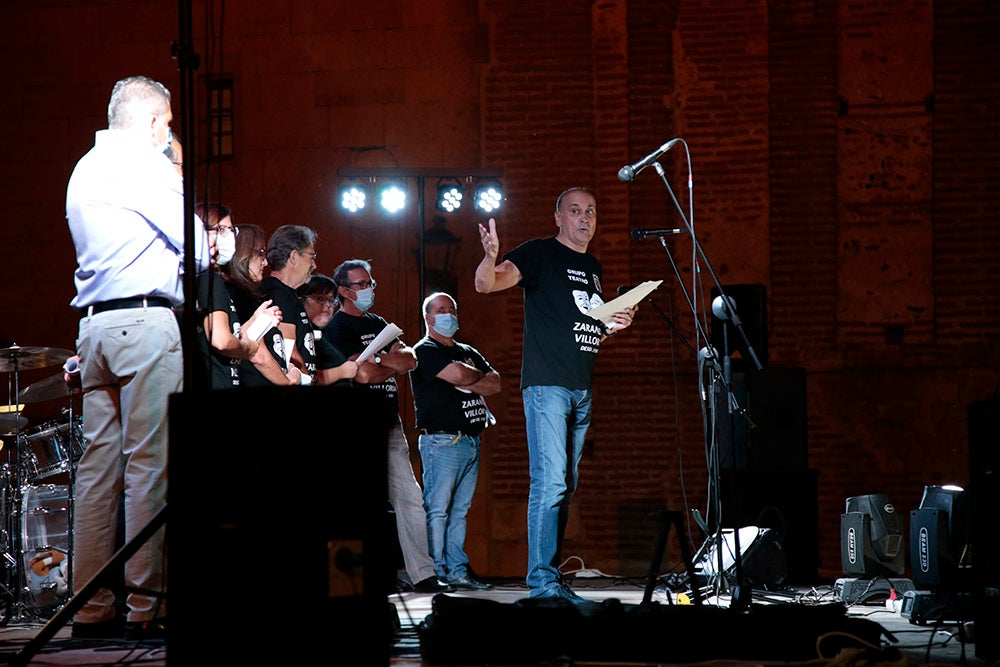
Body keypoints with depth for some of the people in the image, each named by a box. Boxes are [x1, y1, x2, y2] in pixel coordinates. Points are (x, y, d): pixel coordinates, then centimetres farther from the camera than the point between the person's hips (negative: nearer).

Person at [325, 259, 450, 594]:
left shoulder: (378, 324, 21)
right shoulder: (337, 328, -4)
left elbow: (410, 360, 10)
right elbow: (363, 374, -16)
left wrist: (378, 360, -8)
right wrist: (393, 364, 1)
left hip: (389, 424, 8)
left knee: (410, 497, 2)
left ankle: (423, 574, 2)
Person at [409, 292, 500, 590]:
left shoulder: (469, 352, 23)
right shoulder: (425, 350, -1)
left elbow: (495, 383, 10)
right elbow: (458, 374, -17)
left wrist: (468, 384, -6)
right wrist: (479, 376, 4)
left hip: (471, 441, 7)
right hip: (442, 440, -7)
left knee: (460, 510, 6)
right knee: (437, 509, -9)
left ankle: (457, 571, 6)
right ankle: (436, 573, -9)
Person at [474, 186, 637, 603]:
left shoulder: (593, 268, 19)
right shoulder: (540, 254, -3)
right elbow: (486, 284, -17)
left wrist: (614, 326, 8)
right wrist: (490, 258, -39)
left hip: (582, 390, 8)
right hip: (546, 384, -8)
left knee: (566, 487, 10)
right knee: (550, 482, -14)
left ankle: (550, 574, 15)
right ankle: (542, 580, -13)